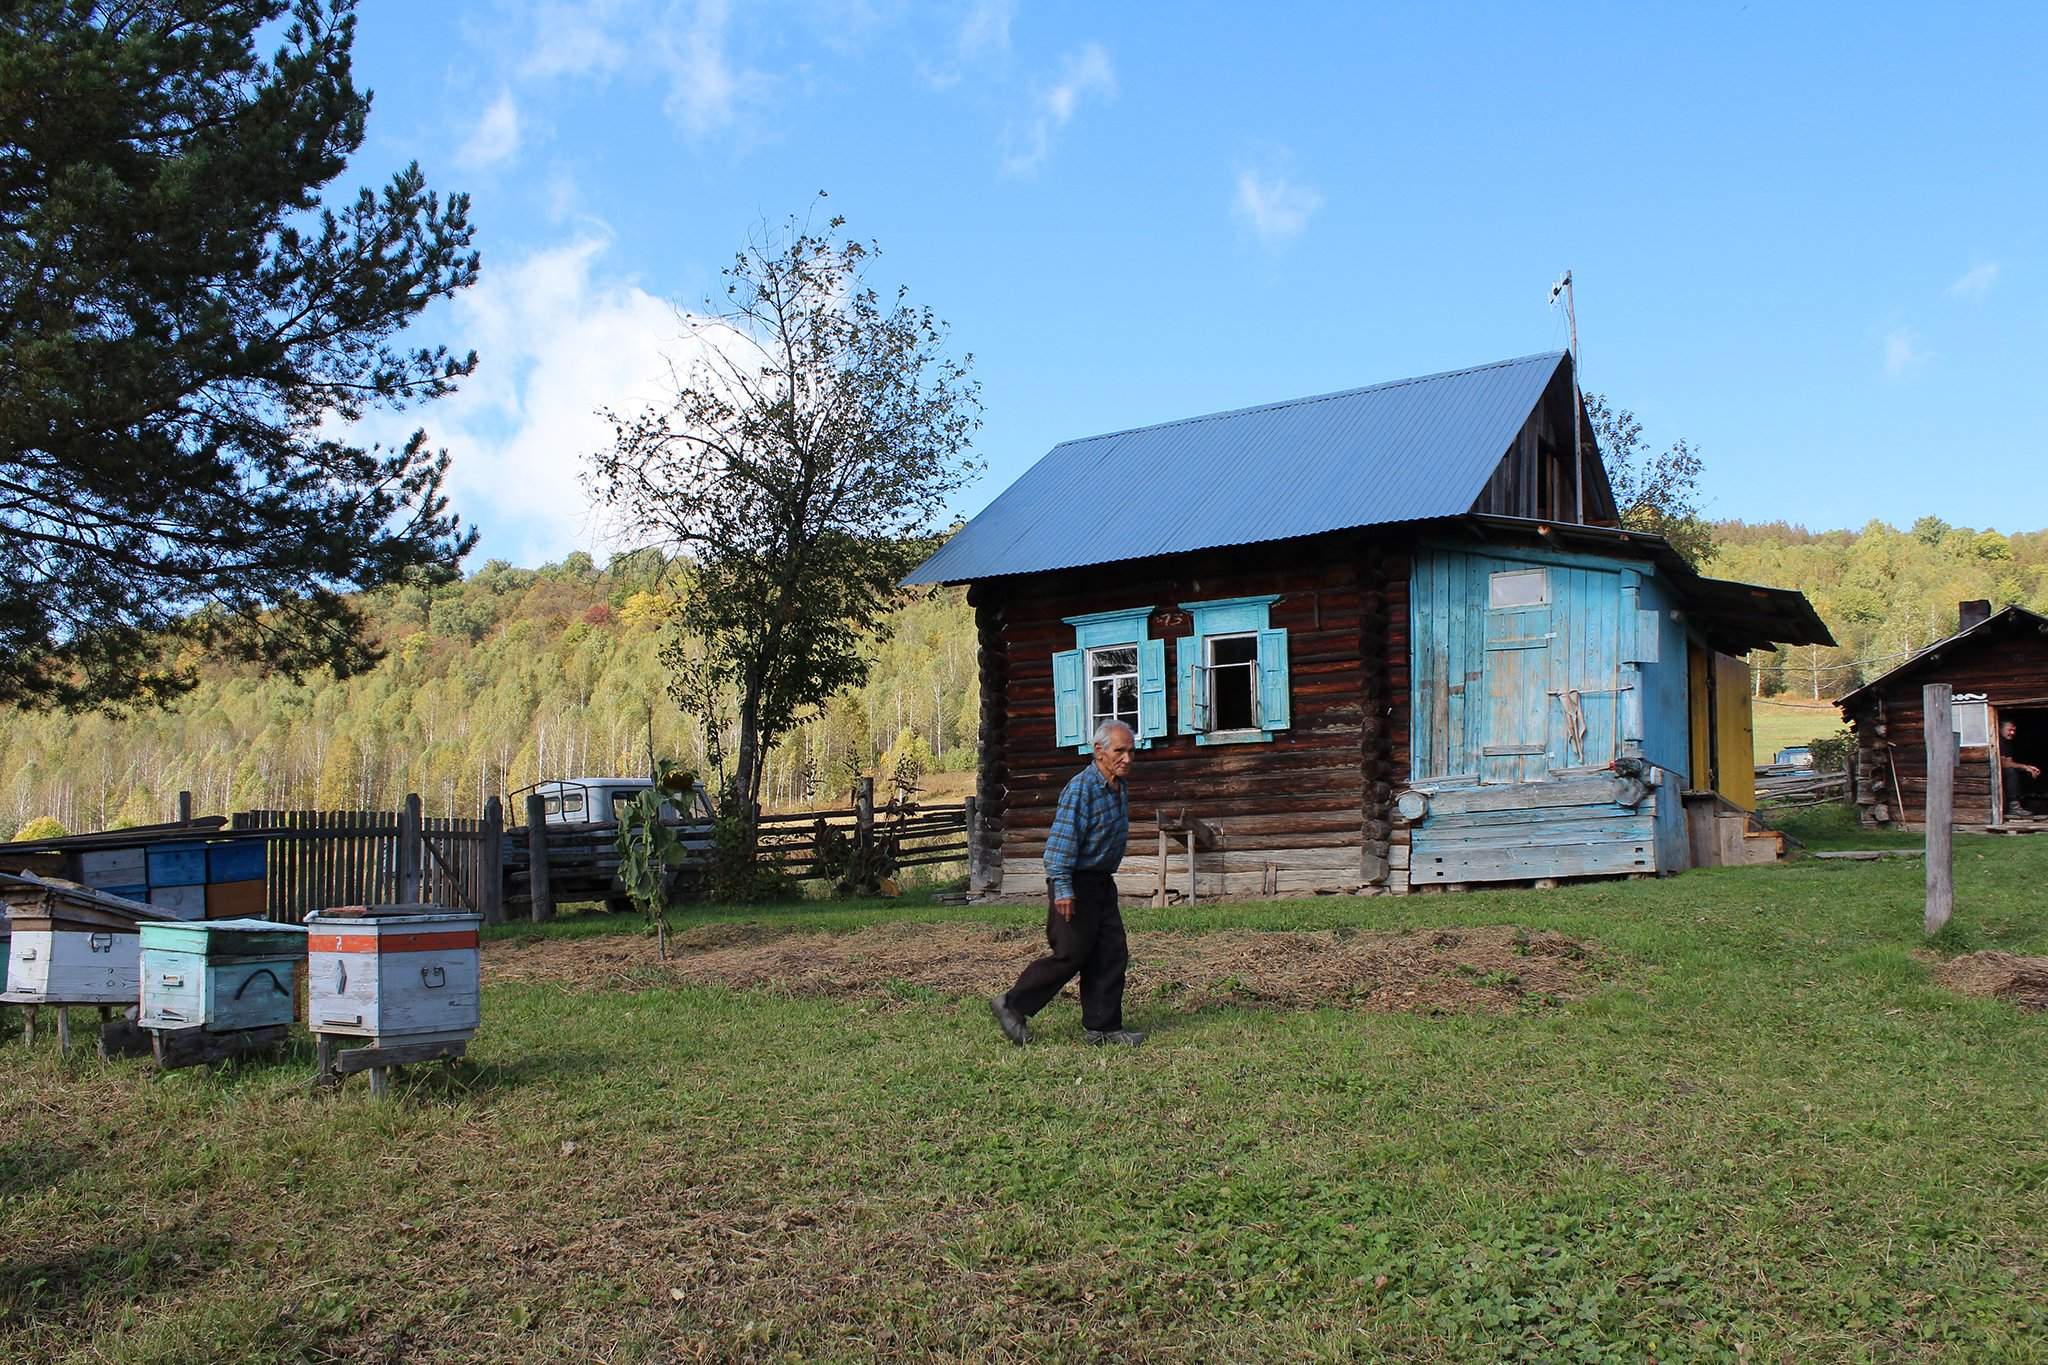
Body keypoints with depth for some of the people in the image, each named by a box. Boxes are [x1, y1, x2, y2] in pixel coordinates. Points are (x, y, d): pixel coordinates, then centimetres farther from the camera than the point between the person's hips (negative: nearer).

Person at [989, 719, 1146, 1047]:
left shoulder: (1119, 789, 10)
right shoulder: (1081, 788, -20)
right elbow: (1062, 839, -25)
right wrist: (1062, 889, -29)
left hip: (1102, 882, 9)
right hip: (1076, 883, -9)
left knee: (1112, 954, 6)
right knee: (1071, 955, -6)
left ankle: (1103, 1026, 13)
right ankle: (1012, 1005, 7)